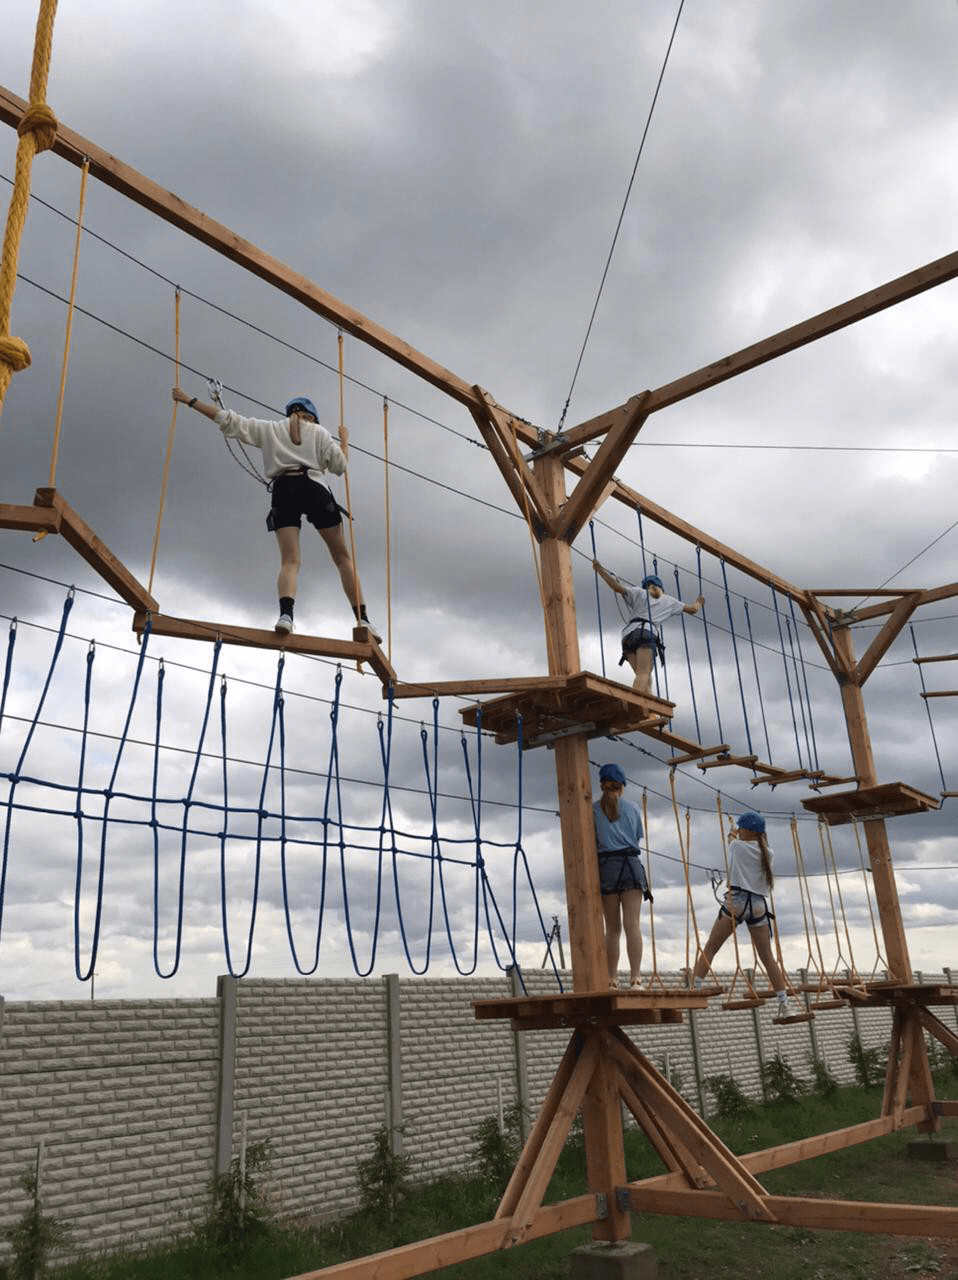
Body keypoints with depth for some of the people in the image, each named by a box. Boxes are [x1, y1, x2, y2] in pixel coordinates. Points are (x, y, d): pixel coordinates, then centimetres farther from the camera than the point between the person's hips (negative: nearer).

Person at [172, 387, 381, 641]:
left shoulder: (268, 429, 24)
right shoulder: (318, 432, 19)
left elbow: (227, 419, 20)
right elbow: (339, 466, 13)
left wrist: (189, 401, 27)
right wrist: (344, 440, 32)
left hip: (283, 491, 1)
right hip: (313, 488, -1)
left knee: (289, 561, -10)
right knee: (343, 557, 4)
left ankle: (286, 613, -39)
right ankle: (362, 619, -6)